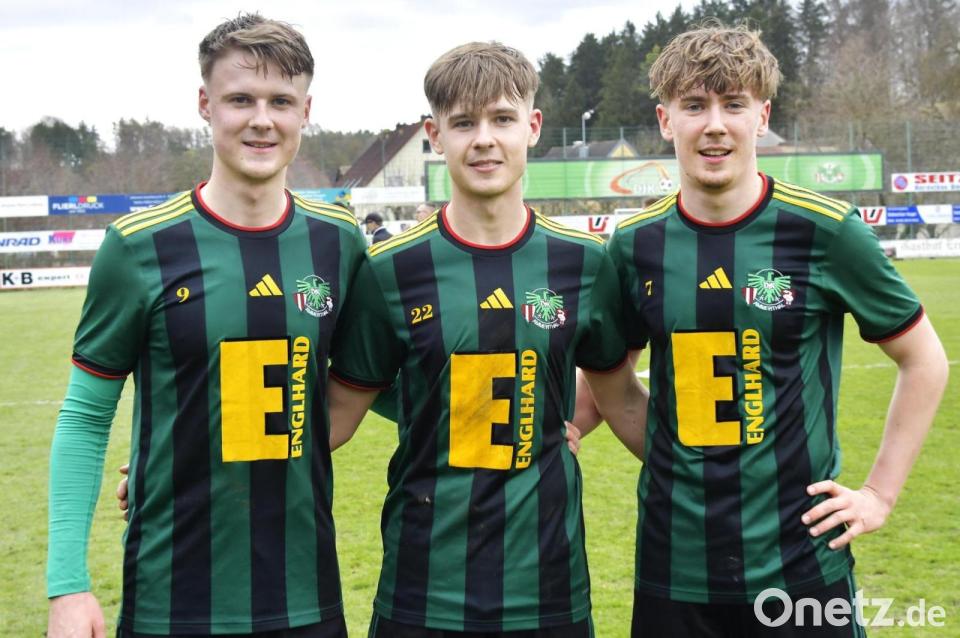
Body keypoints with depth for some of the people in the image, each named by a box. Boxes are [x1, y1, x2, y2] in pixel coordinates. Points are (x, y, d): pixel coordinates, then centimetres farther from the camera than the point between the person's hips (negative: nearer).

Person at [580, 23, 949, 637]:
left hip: (800, 561, -2)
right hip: (672, 568, 3)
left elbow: (924, 361, 2)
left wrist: (880, 493, -1)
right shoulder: (636, 244, 1)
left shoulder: (824, 230, -7)